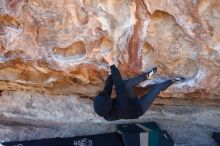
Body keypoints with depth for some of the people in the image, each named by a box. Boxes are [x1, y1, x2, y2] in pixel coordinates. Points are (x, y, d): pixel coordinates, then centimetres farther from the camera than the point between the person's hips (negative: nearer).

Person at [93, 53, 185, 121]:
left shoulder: (105, 113, -29)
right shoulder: (120, 105, -46)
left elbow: (107, 90, -21)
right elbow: (118, 84, -44)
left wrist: (111, 73, -20)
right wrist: (110, 62, -42)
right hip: (138, 108, -5)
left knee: (126, 84, -9)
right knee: (157, 87, -1)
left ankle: (146, 76, 15)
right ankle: (173, 81, 28)